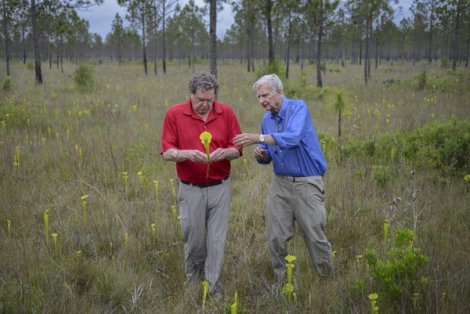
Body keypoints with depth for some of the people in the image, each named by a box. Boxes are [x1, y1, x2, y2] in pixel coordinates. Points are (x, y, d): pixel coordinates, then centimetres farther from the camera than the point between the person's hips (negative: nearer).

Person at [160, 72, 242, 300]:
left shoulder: (226, 112, -2)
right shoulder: (174, 114, -6)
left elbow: (237, 149, 2)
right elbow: (166, 152, -6)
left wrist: (224, 153, -20)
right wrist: (187, 154, -25)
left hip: (220, 187, 1)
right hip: (191, 189, 0)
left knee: (217, 239, 4)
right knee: (193, 237, 12)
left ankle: (213, 285, 17)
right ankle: (193, 275, 37)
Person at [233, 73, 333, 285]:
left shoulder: (298, 108, -11)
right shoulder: (266, 119, 8)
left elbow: (293, 138, -30)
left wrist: (258, 138, -33)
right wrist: (260, 154, -8)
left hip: (306, 183, -6)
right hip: (280, 183, 6)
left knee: (315, 237, 1)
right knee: (276, 237, 5)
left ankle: (327, 281, 20)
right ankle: (280, 282, 21)